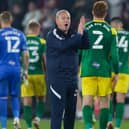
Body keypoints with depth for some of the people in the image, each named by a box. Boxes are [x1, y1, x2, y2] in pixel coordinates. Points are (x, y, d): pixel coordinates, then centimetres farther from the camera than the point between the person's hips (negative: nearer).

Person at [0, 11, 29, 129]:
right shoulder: (20, 34, 9)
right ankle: (16, 117, -8)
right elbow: (26, 55, 8)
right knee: (15, 96, 16)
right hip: (16, 68, 4)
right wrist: (25, 70, 16)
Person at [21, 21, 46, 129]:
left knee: (27, 101, 2)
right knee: (41, 98, 17)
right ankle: (38, 117, -3)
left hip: (25, 74, 1)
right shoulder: (42, 42, -1)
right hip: (38, 74, -1)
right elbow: (45, 59, -5)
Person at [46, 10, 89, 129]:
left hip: (72, 78, 7)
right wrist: (79, 35, -22)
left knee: (71, 110, 10)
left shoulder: (72, 35, 11)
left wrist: (83, 31, -13)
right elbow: (63, 45, -26)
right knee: (57, 111, -10)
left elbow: (85, 45, -1)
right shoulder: (52, 35, -8)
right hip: (57, 79, -7)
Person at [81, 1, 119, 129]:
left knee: (87, 100, -5)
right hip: (104, 70, 0)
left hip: (87, 70, 0)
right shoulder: (110, 30, 0)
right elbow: (114, 53, -3)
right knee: (104, 100, 12)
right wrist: (116, 73, 5)